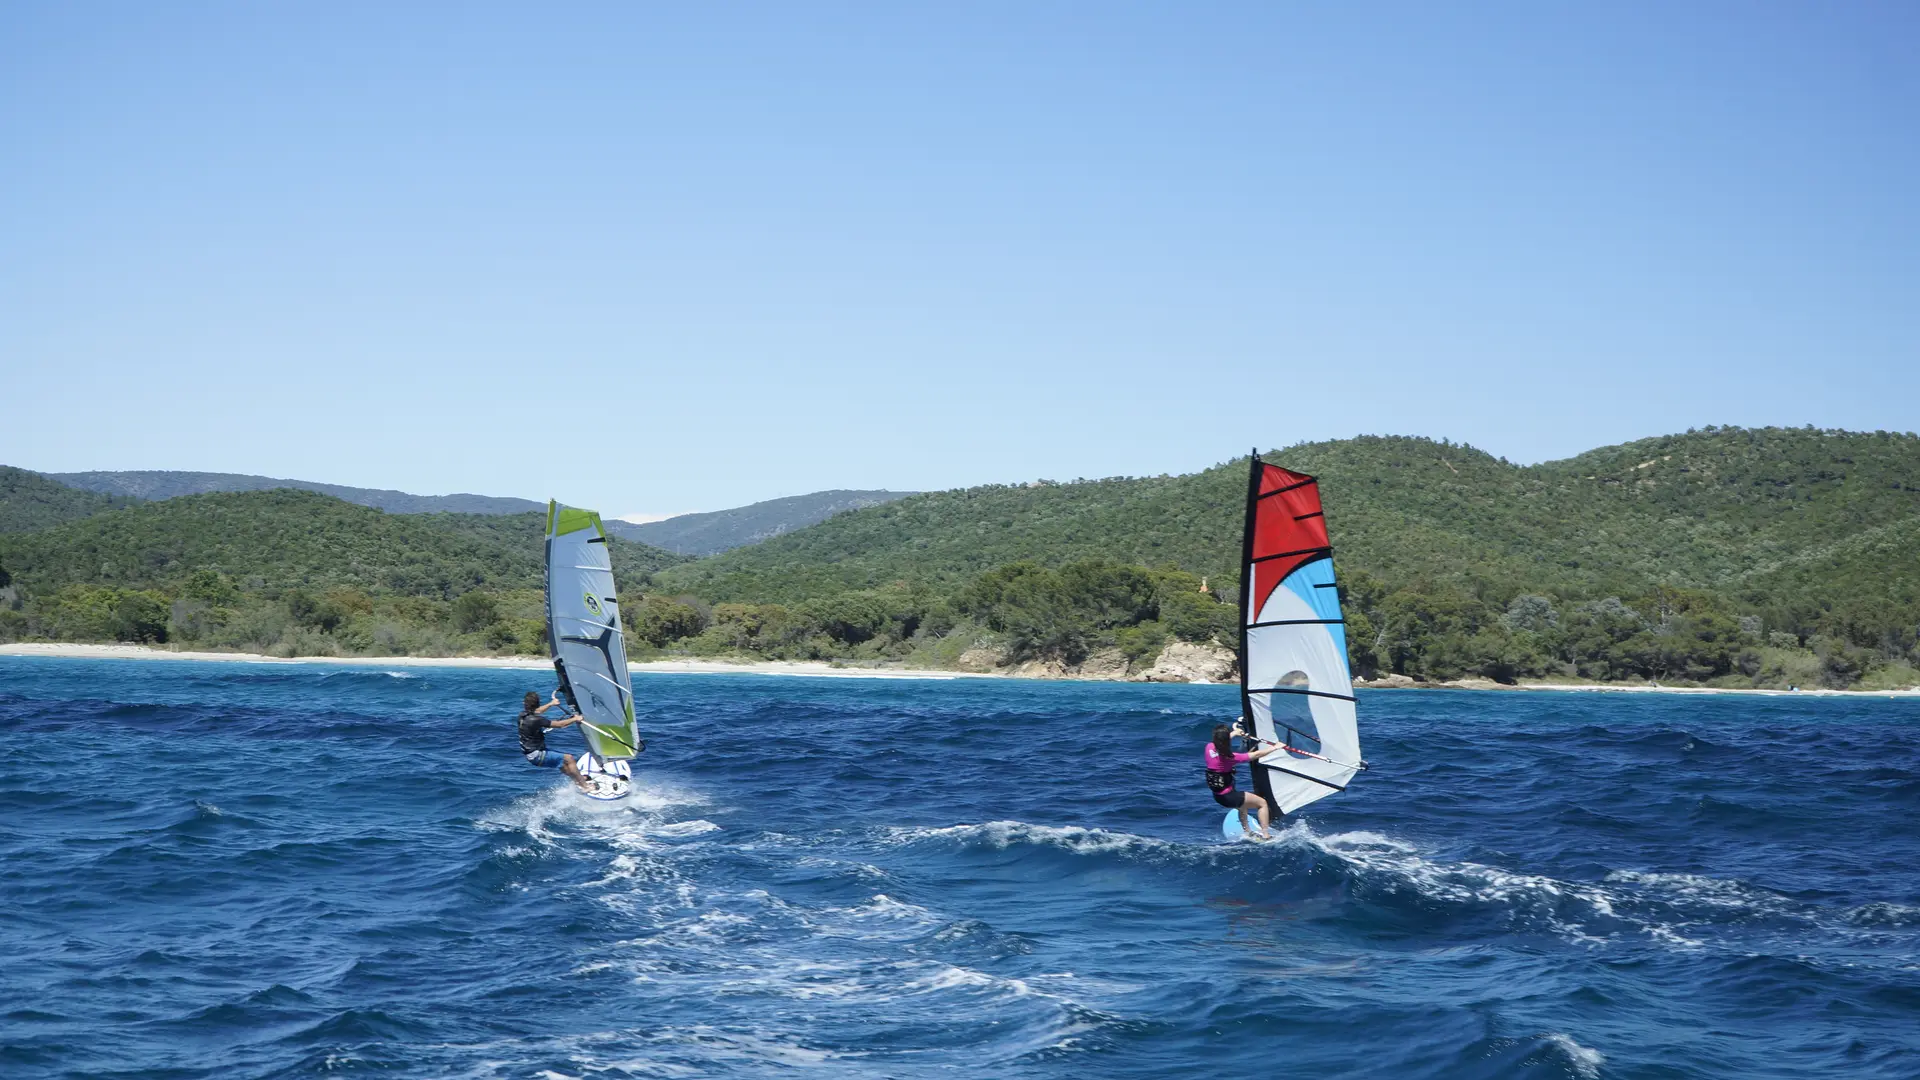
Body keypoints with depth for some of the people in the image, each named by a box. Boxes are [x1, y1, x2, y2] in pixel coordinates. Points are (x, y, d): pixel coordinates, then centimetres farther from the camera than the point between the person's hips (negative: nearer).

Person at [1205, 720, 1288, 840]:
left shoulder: (1209, 748, -10)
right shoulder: (1228, 757, -26)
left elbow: (1220, 742, 17)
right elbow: (1256, 755, -19)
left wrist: (1235, 732, 31)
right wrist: (1275, 747, -7)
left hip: (1217, 796, 7)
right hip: (1229, 797, -7)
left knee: (1243, 804, 36)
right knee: (1262, 803, 11)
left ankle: (1247, 832, 46)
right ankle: (1265, 835, 10)